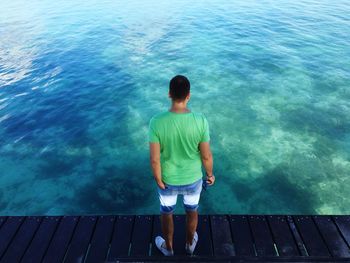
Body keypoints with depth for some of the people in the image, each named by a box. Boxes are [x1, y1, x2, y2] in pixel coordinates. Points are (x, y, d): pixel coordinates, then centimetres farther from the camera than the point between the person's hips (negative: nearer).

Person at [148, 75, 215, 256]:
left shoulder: (157, 122, -26)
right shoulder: (201, 121, -24)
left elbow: (154, 159, -19)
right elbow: (206, 156, -14)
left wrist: (158, 180, -2)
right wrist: (210, 174, 5)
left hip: (168, 180, 0)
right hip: (193, 179, 1)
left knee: (166, 212, 27)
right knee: (192, 210, 29)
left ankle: (168, 247, 51)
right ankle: (190, 244, 54)